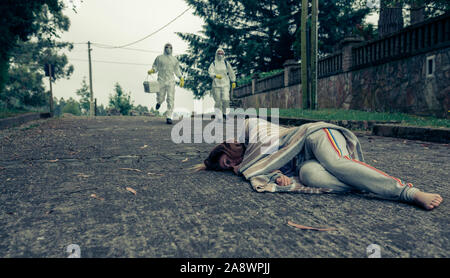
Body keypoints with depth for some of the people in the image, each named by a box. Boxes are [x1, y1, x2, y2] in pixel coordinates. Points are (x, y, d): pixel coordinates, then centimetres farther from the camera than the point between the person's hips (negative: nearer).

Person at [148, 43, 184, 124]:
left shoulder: (174, 59, 13)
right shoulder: (159, 58, 7)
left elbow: (177, 70, 20)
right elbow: (155, 67, 9)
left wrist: (181, 78, 9)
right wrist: (152, 70, -12)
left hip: (171, 81, 1)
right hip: (161, 81, -1)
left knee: (170, 100, -9)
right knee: (160, 98, 3)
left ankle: (169, 117, -6)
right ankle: (159, 102, 44)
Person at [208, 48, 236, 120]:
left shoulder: (226, 63, 7)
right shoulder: (213, 63, 4)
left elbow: (231, 73, 15)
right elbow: (210, 72, -10)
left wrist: (233, 81, 15)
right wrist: (216, 76, -28)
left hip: (225, 84, 0)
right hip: (216, 84, 0)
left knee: (226, 99, -14)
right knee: (218, 101, 0)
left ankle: (224, 112, 11)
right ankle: (219, 116, 11)